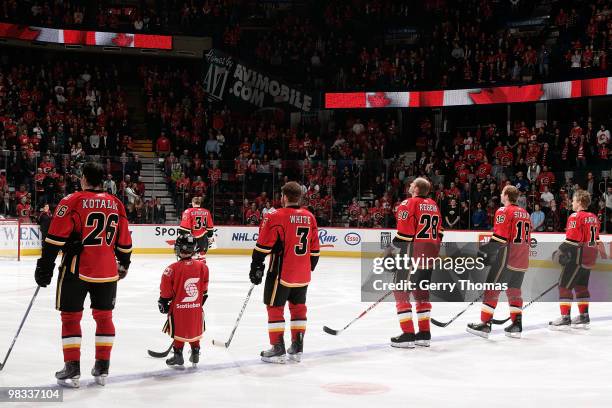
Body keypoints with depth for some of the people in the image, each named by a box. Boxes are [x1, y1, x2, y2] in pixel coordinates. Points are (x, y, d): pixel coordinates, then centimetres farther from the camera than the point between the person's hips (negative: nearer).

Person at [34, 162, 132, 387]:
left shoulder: (72, 201, -7)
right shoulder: (116, 204, 6)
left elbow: (55, 239, -10)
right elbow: (124, 242, 13)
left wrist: (45, 266, -4)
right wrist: (123, 264, 27)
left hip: (77, 269, -4)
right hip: (107, 271, 4)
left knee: (71, 316, 7)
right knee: (104, 316, 15)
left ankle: (72, 369, 6)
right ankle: (102, 368, 18)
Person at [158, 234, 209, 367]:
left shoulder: (173, 269, -15)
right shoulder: (202, 267, -3)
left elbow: (166, 291, -9)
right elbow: (204, 289, 8)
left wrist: (163, 302, 6)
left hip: (178, 308, -3)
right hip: (196, 308, 3)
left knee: (179, 331, 11)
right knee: (195, 330, 17)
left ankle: (178, 355, 15)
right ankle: (195, 355, 25)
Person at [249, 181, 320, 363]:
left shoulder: (276, 216, -13)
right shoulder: (310, 217, 6)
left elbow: (263, 246, -13)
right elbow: (314, 250, 12)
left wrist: (256, 268, -5)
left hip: (281, 273, -6)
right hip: (302, 275, 6)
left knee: (275, 307, 5)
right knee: (298, 307, 15)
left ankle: (278, 349, 5)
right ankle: (297, 349, 21)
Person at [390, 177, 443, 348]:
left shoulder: (408, 204, -12)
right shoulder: (433, 205, 12)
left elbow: (405, 233, -16)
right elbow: (439, 232, 15)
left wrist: (396, 243, 0)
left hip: (413, 253, -8)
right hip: (430, 254, 8)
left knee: (401, 291, -1)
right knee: (421, 291, 18)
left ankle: (408, 335, -6)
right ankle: (424, 334, 19)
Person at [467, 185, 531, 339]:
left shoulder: (504, 211, -8)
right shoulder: (525, 213, 17)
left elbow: (500, 237, -16)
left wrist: (485, 251, -12)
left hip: (506, 257, -8)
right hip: (522, 260, 8)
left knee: (492, 290, -3)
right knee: (514, 290, 15)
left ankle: (485, 324, -4)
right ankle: (517, 325, 14)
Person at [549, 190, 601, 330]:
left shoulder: (576, 217, -13)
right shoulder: (594, 218, 14)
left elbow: (572, 239, -20)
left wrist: (561, 252, -13)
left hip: (577, 258, -9)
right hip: (589, 258, 9)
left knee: (565, 286, -5)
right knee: (581, 286, 18)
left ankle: (565, 319, -7)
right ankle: (584, 317, 22)